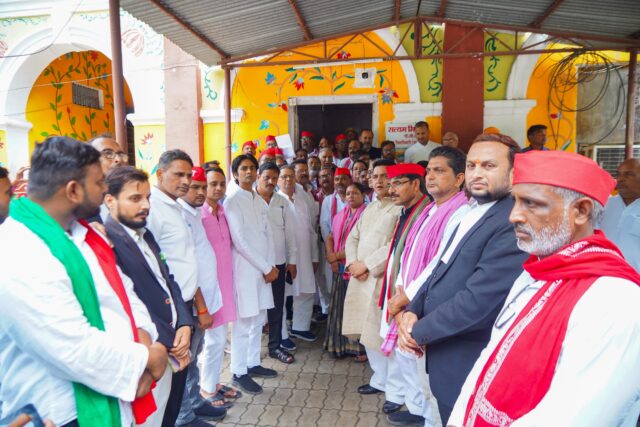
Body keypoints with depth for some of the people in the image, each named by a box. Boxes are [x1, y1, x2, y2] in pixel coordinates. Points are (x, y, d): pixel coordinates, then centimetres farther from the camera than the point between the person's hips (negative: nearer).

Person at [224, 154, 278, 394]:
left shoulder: (260, 201, 13)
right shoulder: (232, 202, -9)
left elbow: (268, 234, 10)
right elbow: (240, 240, -15)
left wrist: (271, 266, -2)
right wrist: (266, 268, -12)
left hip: (263, 269, 7)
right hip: (245, 268, -7)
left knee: (258, 320, 14)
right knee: (244, 323, -1)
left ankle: (253, 363, 28)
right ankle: (239, 372, 11)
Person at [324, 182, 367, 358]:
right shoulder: (339, 216, 14)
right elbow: (330, 238, 17)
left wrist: (337, 256, -8)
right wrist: (331, 256, -2)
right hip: (340, 269, 6)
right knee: (340, 308, 11)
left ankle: (360, 347, 12)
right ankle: (339, 344, 23)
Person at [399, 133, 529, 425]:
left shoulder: (514, 223, -24)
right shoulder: (472, 213, 9)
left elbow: (478, 299, -30)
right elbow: (441, 269, 11)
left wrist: (419, 332, -16)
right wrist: (412, 311, -6)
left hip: (467, 364, -8)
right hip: (445, 352, 8)